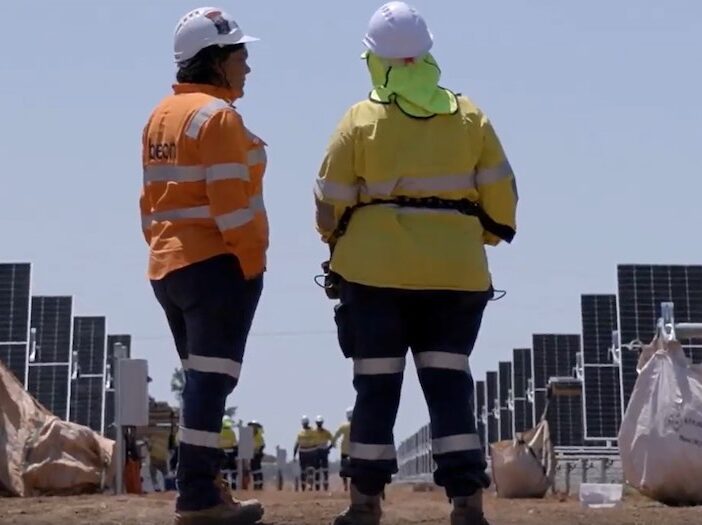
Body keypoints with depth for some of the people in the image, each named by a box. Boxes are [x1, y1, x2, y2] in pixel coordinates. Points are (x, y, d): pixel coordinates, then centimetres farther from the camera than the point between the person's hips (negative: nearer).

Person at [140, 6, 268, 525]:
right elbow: (230, 202, -18)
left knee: (201, 380, 14)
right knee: (212, 381, -8)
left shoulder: (160, 117, 15)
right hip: (215, 264, -9)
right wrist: (253, 265, -14)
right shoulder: (216, 115, -12)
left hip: (168, 265, 9)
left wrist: (164, 249, 19)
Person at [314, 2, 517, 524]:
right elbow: (500, 196, 4)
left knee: (376, 386, 6)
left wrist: (340, 244, 19)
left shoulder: (361, 118, -1)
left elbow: (332, 202, 1)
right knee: (450, 384, 4)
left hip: (376, 269, -1)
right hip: (456, 270, 2)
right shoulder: (470, 116, 5)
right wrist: (476, 240, 19)